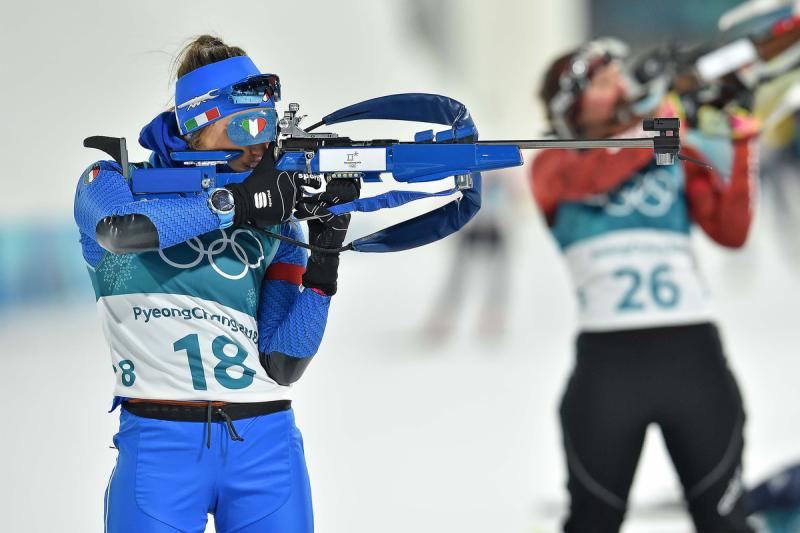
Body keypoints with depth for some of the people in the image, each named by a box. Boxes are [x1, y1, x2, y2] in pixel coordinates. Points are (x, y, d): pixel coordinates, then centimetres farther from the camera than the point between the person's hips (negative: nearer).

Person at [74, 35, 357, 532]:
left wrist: (323, 266, -8)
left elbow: (281, 366, 3)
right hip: (160, 443, -3)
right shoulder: (115, 183, 5)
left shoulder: (275, 221, 11)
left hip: (265, 443, 3)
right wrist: (236, 202, -22)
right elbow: (122, 228, -22)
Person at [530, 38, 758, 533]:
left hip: (694, 356, 2)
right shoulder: (554, 166, 9)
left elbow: (731, 232, 3)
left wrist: (741, 149, -6)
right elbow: (592, 176, -14)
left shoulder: (677, 158, 14)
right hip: (608, 359, -1)